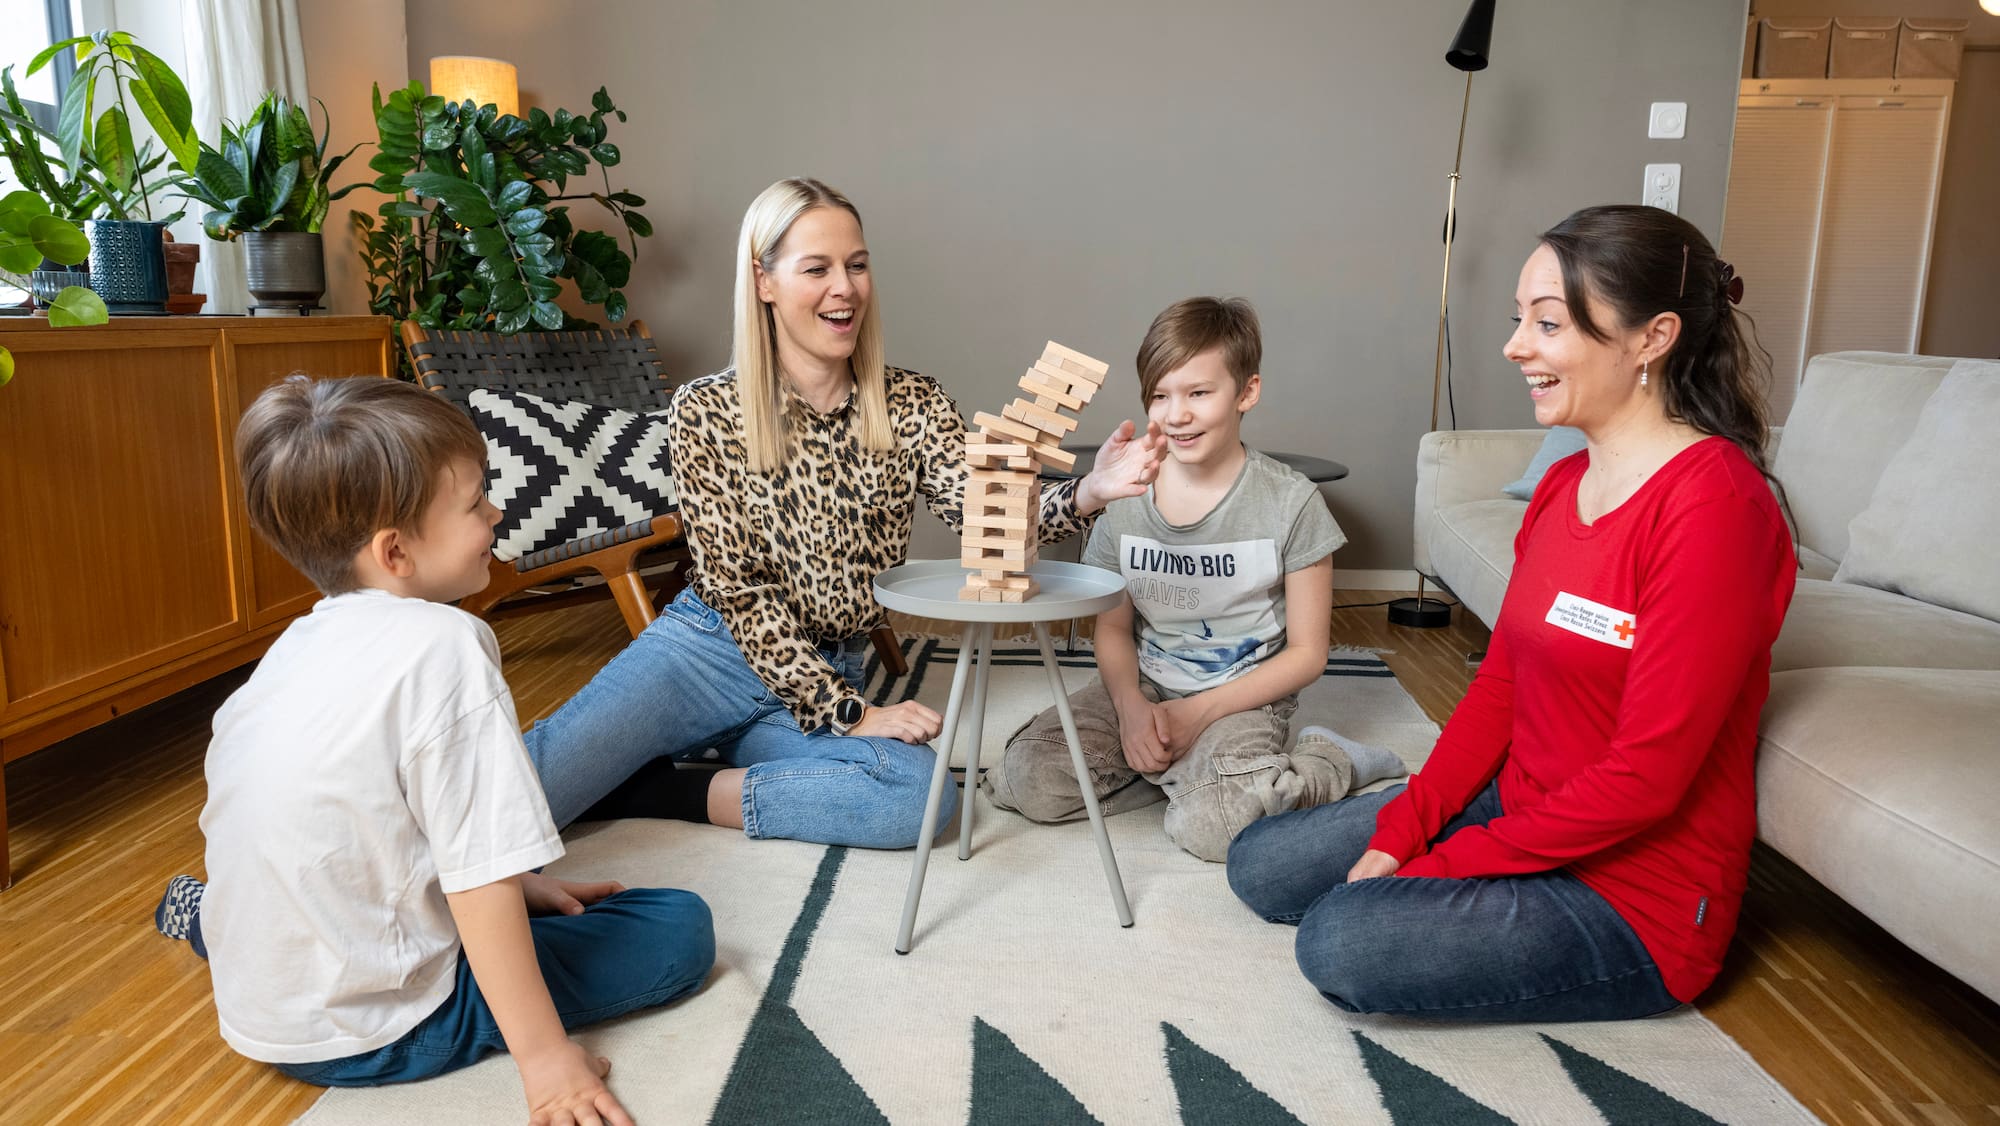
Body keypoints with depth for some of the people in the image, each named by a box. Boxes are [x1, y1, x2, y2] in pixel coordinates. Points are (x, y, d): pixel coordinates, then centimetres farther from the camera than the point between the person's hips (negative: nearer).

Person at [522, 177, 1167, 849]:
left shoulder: (910, 406, 1)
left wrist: (1089, 492, -36)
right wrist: (850, 713, -15)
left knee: (922, 794, -29)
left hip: (829, 676, 3)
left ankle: (684, 794, -9)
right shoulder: (705, 411, -6)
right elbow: (737, 589, -9)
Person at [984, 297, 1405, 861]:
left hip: (1243, 698, -3)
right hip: (1144, 688, 4)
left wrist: (1197, 713, -15)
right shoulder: (1123, 498, -2)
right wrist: (1130, 704, -15)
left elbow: (1307, 653, -7)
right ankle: (1187, 768, 3)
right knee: (1024, 781, -15)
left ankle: (1330, 760, 1)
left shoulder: (1291, 502, -11)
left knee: (1207, 825, -29)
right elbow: (1113, 627, 6)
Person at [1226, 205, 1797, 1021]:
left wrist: (1439, 863, -18)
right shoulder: (1563, 484, 4)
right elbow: (1499, 683, 6)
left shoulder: (1715, 506, -23)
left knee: (1339, 940, -24)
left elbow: (1645, 777, -24)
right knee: (1258, 867, 6)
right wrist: (1396, 831, -4)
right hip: (1518, 808, 8)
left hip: (1636, 894, -8)